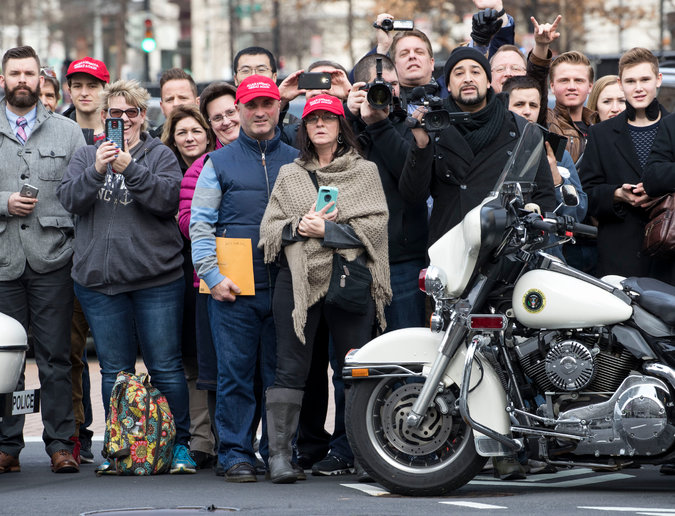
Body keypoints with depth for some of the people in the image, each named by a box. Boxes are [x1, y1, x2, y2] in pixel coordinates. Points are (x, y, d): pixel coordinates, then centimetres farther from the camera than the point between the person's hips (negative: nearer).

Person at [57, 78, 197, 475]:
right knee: (115, 370, 7)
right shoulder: (86, 156, 12)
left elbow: (168, 198, -11)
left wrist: (130, 169, -21)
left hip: (157, 278, -2)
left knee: (166, 366, -1)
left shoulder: (160, 155, 5)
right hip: (100, 278, 2)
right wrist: (96, 171, -19)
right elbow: (70, 199, -2)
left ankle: (179, 443, 7)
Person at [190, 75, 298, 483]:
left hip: (285, 289, 2)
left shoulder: (297, 162, 15)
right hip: (233, 290, -1)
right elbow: (200, 224, 5)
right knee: (235, 375, -3)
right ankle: (236, 454, 1)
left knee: (281, 375, 3)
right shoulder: (219, 163, 10)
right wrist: (213, 275, -6)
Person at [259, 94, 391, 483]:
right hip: (298, 279, 1)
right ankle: (280, 453, -6)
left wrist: (326, 230, -9)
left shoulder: (365, 172, 13)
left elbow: (375, 225, 1)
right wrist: (299, 226, -8)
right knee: (291, 367, -5)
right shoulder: (289, 176, 20)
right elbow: (269, 229, 12)